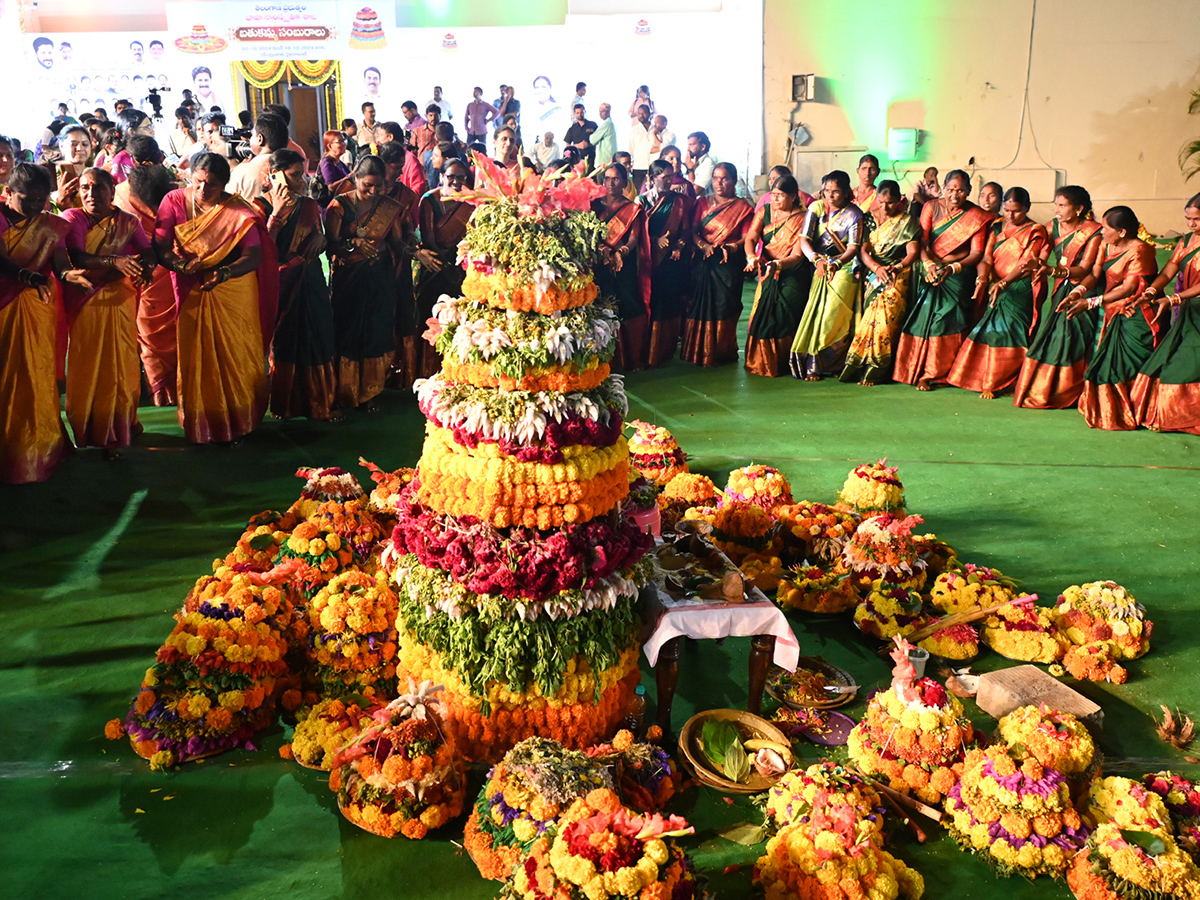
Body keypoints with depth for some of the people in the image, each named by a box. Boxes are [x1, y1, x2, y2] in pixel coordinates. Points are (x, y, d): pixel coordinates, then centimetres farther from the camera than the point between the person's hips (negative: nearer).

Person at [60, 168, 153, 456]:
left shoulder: (128, 221, 7)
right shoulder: (72, 218, -2)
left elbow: (148, 252, -4)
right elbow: (76, 257, -16)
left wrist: (145, 266, -29)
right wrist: (115, 262, -33)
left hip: (119, 300, 2)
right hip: (84, 301, -2)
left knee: (120, 365, 4)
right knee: (86, 366, 2)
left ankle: (115, 434, 21)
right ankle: (86, 432, 16)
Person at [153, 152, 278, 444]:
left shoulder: (239, 210, -11)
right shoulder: (175, 201, -5)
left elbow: (254, 255, -20)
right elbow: (159, 246, -11)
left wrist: (225, 273, -37)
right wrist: (179, 264, -32)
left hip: (233, 292, -2)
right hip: (191, 290, 2)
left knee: (234, 357, 4)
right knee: (194, 358, 9)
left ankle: (236, 423, 21)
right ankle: (199, 425, 25)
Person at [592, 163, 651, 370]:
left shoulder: (633, 209, 10)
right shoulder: (595, 205, 14)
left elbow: (634, 238, -3)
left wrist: (620, 252, -23)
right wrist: (604, 251, -15)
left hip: (624, 266, -1)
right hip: (600, 265, 1)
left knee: (627, 309, -7)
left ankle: (632, 358, 1)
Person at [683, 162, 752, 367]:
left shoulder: (742, 207, 7)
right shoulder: (702, 203, 15)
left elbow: (747, 238, -1)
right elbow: (692, 230, 5)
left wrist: (731, 247, -20)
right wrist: (704, 246, -14)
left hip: (729, 264, -2)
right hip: (703, 263, 3)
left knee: (724, 308, -5)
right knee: (699, 305, -1)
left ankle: (722, 353, 5)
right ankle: (698, 352, 9)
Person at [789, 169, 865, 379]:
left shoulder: (855, 214, -1)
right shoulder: (816, 208, 5)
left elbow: (854, 247, -11)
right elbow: (804, 239, -4)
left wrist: (836, 264, -30)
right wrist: (817, 259, -24)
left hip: (844, 269, -3)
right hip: (818, 267, 3)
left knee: (832, 312, -16)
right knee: (815, 311, -9)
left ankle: (814, 363, -11)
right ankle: (812, 364, 0)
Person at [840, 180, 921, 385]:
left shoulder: (908, 222, 3)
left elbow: (912, 252, -8)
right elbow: (864, 250, 2)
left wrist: (896, 268, -28)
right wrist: (877, 268, -17)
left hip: (896, 280, -4)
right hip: (872, 276, 4)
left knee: (885, 320, -15)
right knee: (870, 320, -4)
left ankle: (874, 372, -11)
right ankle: (864, 368, 1)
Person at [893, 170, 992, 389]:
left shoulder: (977, 216, 1)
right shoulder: (931, 207, 5)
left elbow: (977, 253, -7)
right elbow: (921, 241, -4)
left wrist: (952, 268, -24)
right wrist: (929, 264, -23)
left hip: (958, 274, -2)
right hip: (929, 271, 2)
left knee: (949, 320, -13)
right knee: (924, 319, -8)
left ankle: (930, 373, -6)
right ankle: (923, 373, 0)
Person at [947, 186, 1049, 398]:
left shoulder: (1036, 231, -2)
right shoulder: (997, 228, 12)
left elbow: (1028, 265, -10)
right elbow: (987, 258, 3)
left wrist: (1003, 282, -20)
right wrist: (982, 278, -17)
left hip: (1020, 291, -5)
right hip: (996, 291, 5)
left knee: (1009, 335, -8)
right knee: (991, 332, 2)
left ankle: (992, 383, -2)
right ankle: (989, 382, 11)